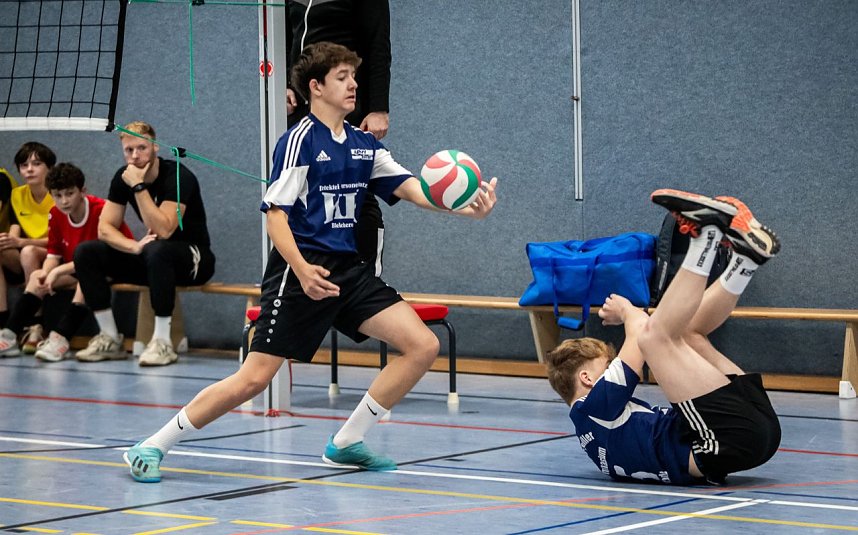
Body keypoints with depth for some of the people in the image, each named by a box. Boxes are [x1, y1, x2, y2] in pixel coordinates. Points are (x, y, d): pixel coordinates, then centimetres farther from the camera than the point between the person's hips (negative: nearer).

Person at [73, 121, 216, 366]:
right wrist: (134, 246, -23)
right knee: (85, 253, -9)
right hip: (150, 259, 7)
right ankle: (110, 339, -6)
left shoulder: (177, 176, -21)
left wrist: (138, 187, -33)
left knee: (156, 251, -40)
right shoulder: (123, 177, -1)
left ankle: (162, 343, -33)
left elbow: (163, 231, -31)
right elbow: (105, 228, -4)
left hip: (194, 258, -7)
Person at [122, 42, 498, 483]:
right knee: (254, 379, -12)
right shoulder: (300, 140, -8)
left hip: (347, 269, 7)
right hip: (301, 270, -7)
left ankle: (346, 444, 6)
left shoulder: (363, 144, 12)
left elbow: (411, 189, 3)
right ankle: (152, 447, 2)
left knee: (423, 346, -4)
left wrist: (466, 208, -15)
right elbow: (275, 214, -13)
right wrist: (302, 270, -27)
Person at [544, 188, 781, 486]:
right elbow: (641, 327, 1)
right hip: (731, 435, -10)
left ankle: (747, 255, 5)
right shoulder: (592, 409, 2)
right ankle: (707, 233, -9)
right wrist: (627, 311, 23)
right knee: (655, 333, -14)